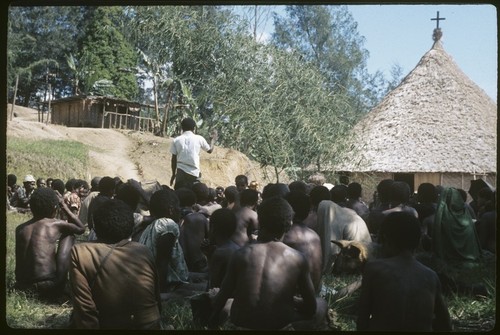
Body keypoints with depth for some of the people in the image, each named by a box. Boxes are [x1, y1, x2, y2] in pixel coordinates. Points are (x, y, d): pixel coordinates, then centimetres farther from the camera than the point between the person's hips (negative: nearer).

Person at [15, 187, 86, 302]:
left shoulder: (20, 228, 11)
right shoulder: (56, 224, -2)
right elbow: (81, 229, 18)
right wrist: (64, 206, 21)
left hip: (22, 286, 6)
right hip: (49, 287, -5)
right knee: (68, 235, 12)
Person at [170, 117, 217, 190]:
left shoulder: (176, 140, 2)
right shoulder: (199, 139, 0)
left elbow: (174, 159, 6)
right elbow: (210, 150, 16)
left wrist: (173, 174, 17)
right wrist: (212, 139, 35)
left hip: (181, 172, 1)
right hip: (194, 173, -1)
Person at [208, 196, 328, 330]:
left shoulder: (241, 254, -9)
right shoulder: (297, 258, -11)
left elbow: (223, 295, 2)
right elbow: (311, 306, -1)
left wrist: (213, 319, 21)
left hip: (241, 324, 2)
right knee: (321, 305, 25)